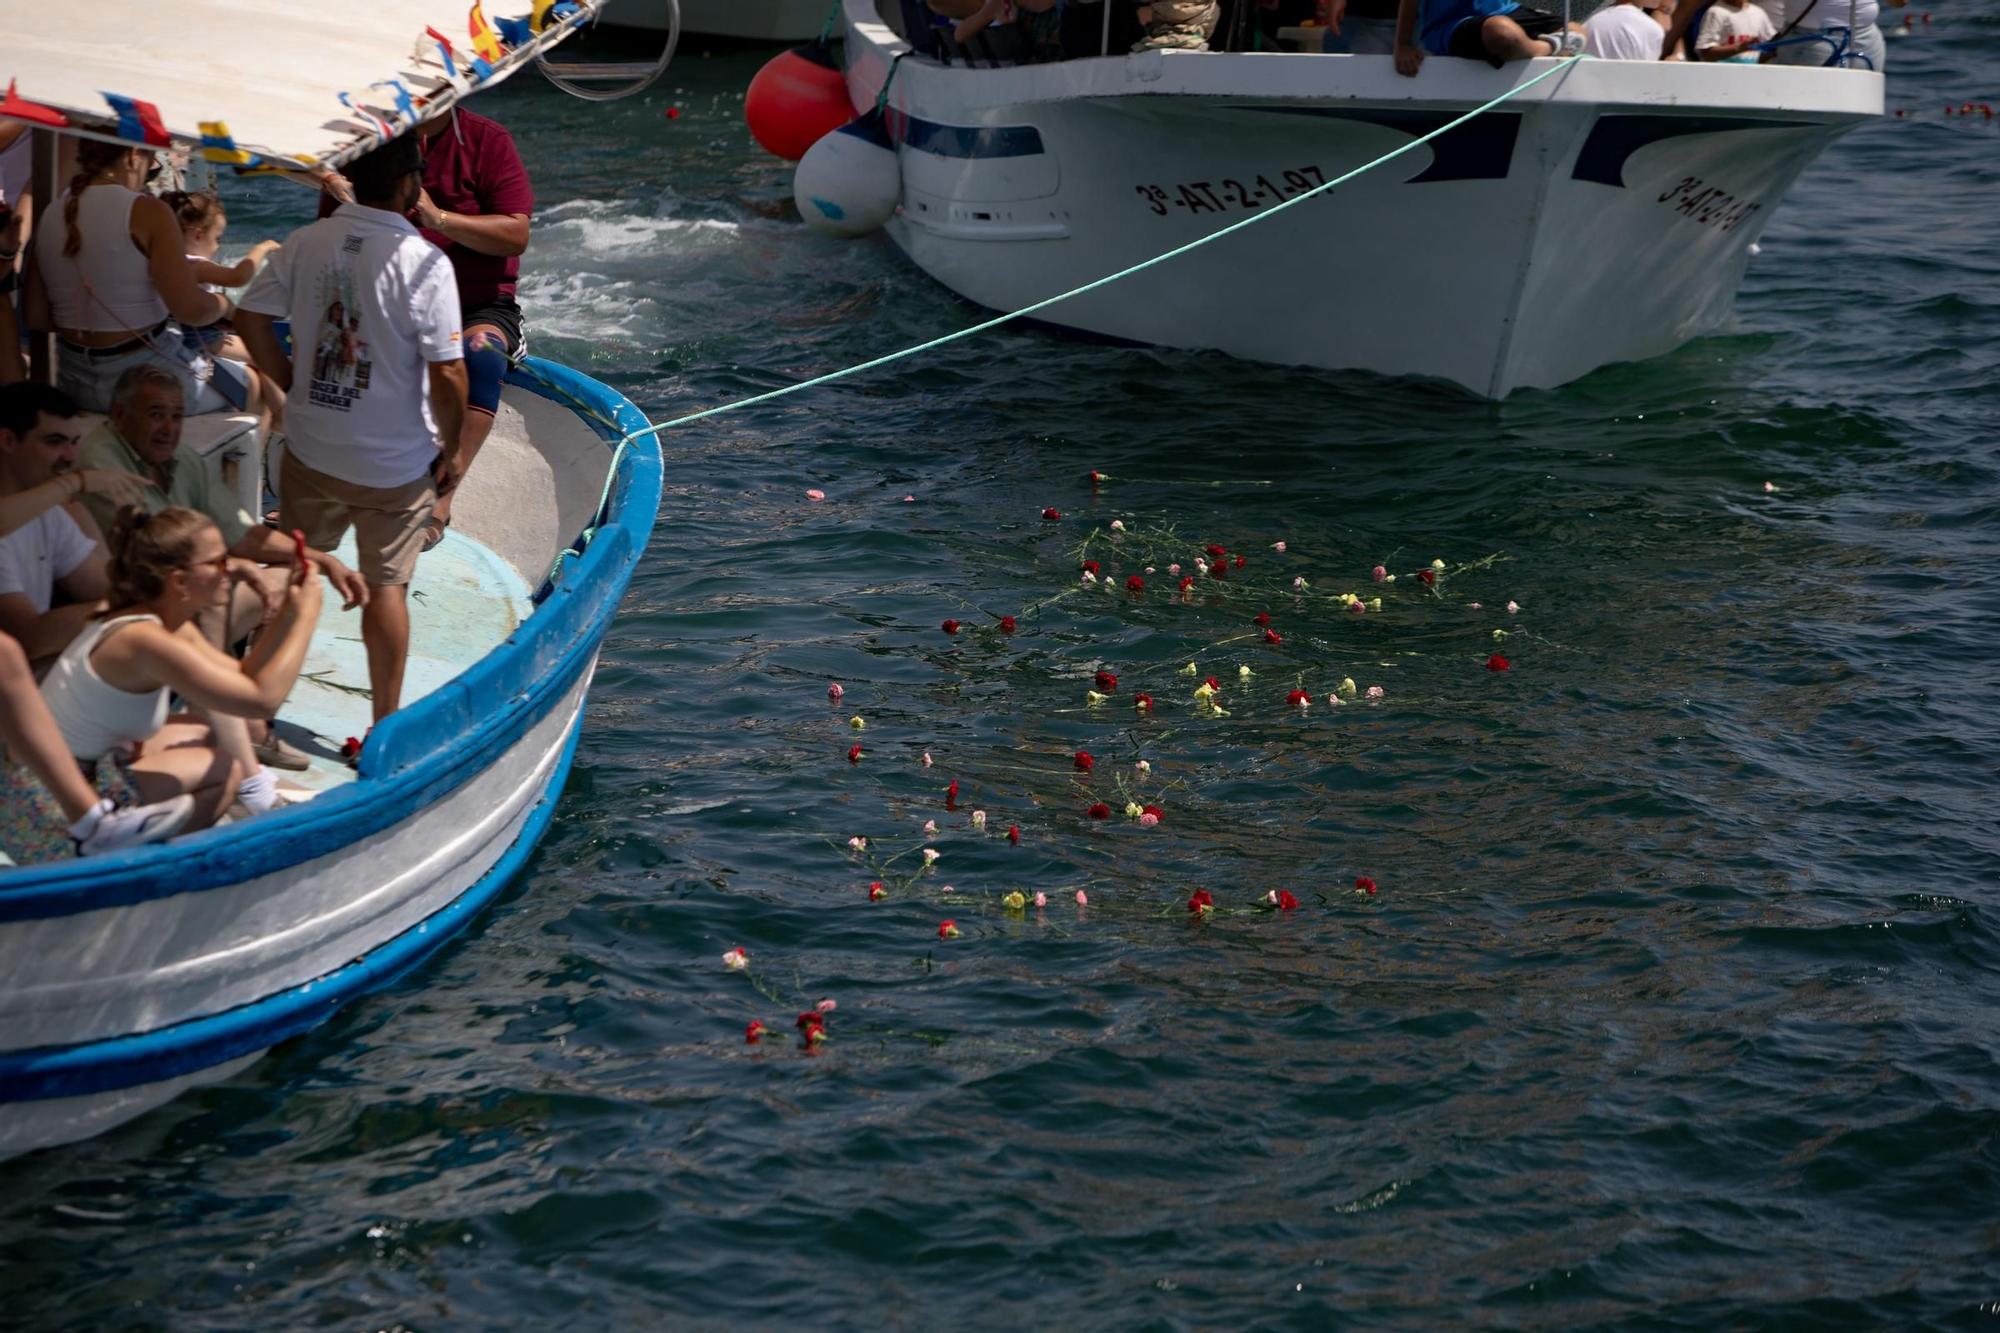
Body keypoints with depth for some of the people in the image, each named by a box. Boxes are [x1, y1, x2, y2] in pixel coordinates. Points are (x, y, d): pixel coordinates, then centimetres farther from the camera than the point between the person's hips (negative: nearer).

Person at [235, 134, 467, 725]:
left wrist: (293, 384, 11)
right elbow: (447, 374, -19)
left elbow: (250, 317, -1)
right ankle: (385, 726, 15)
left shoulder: (305, 243, -5)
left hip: (310, 450, 4)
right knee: (387, 586, 7)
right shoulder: (423, 262, -18)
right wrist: (453, 448, -4)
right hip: (395, 463, -4)